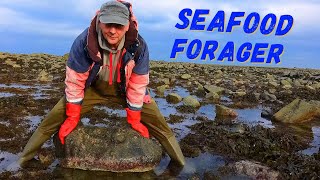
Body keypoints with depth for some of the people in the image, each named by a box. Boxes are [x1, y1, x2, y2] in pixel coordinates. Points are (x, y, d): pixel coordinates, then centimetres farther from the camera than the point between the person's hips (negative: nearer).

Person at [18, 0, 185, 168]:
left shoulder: (139, 46, -29)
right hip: (92, 86, 0)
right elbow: (75, 81, -19)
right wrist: (72, 118, -11)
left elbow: (138, 84, -19)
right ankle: (26, 157, 14)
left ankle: (178, 159, 19)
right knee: (57, 115, -11)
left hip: (124, 88, 1)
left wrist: (134, 120, -10)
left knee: (155, 118, -5)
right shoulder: (83, 42, -30)